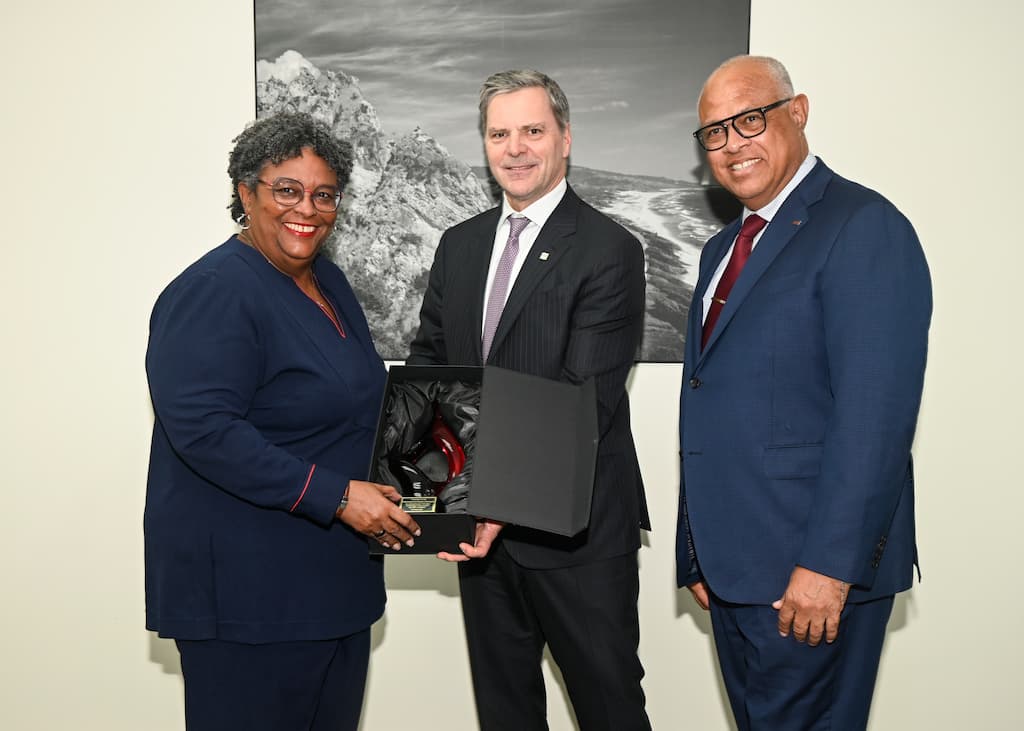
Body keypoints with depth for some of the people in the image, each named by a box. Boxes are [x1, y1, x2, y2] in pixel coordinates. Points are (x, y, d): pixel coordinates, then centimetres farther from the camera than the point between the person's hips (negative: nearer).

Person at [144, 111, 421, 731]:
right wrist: (334, 495, -24)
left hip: (334, 570, 9)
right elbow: (203, 429, -25)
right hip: (245, 583, -9)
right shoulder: (211, 294, -16)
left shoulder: (328, 281, 11)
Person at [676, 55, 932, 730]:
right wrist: (697, 556, 15)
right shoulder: (725, 249, 16)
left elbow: (876, 414, -20)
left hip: (812, 572, -8)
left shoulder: (864, 227, -11)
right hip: (731, 567, 8)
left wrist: (828, 565, -22)